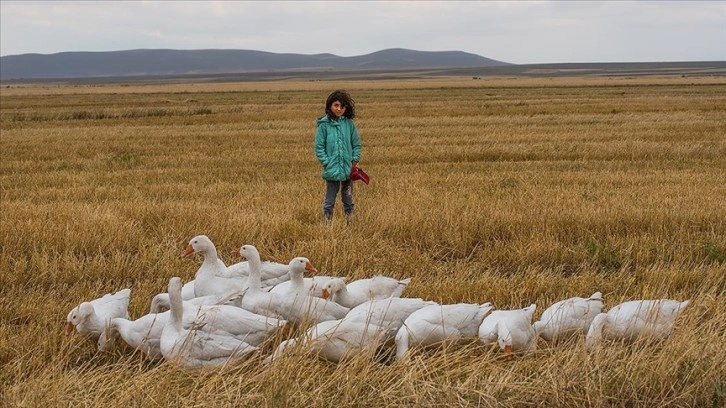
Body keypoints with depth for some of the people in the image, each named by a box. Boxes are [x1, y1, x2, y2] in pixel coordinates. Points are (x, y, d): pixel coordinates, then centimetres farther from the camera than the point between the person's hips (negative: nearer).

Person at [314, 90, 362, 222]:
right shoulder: (324, 124, -6)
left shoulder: (349, 123, 1)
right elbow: (319, 147, -3)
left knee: (348, 200, 14)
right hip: (332, 170, -2)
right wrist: (326, 163, -10)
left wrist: (355, 160, -1)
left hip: (348, 170, 3)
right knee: (330, 201, 4)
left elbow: (356, 143, 8)